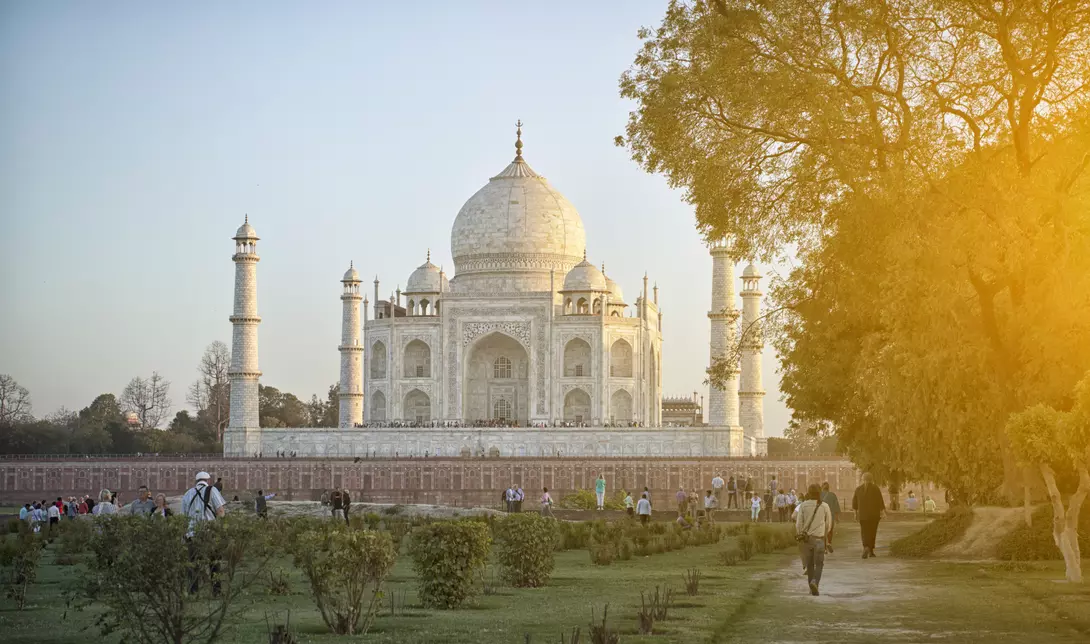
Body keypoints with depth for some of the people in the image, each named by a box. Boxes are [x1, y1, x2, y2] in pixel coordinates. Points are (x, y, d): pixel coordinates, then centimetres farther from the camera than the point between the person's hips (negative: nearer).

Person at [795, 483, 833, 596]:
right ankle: (815, 581, -22)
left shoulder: (803, 506, -3)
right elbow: (828, 524, 6)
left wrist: (800, 536, 12)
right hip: (819, 538, -2)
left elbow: (799, 523, -3)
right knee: (819, 564, 3)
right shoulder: (824, 506, -3)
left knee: (809, 564, 12)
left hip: (806, 537, 2)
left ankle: (812, 588, 15)